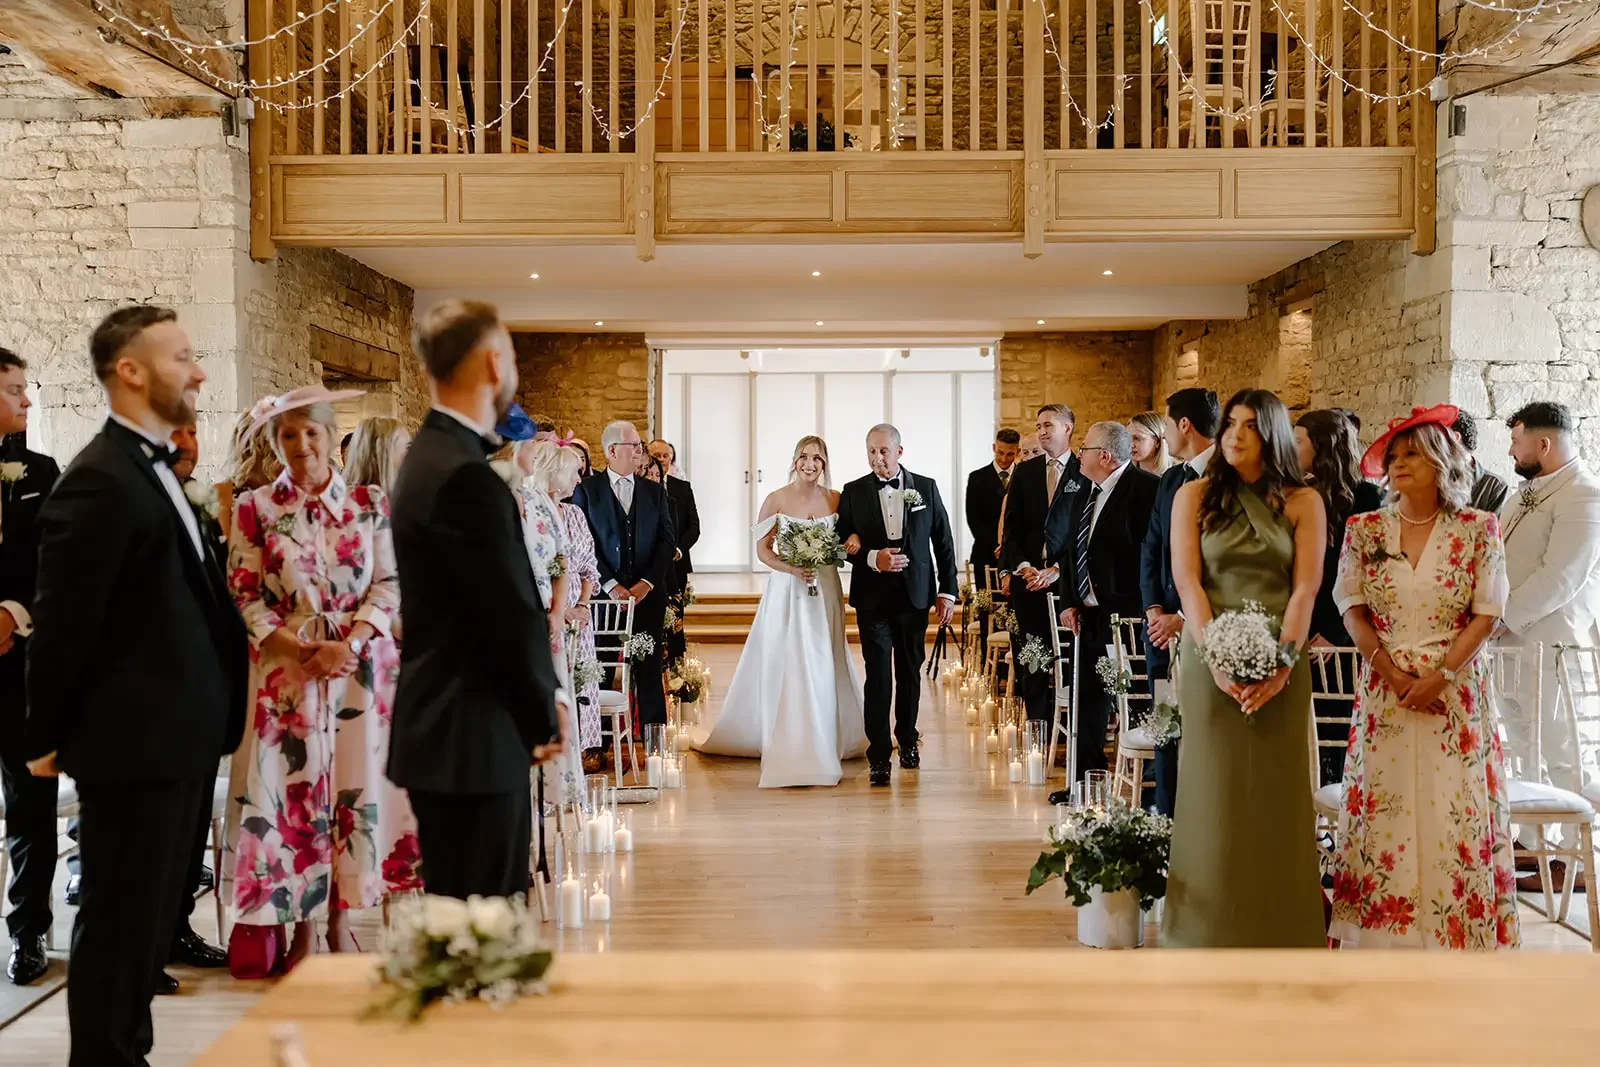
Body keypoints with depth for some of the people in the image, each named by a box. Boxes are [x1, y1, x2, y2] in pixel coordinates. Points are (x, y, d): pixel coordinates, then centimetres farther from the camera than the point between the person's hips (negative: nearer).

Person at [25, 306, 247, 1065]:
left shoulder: (154, 469, 12)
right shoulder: (101, 480, -18)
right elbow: (63, 623, -16)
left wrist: (212, 717, 14)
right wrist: (49, 738, -7)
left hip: (177, 735, 9)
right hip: (134, 739, -9)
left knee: (149, 917, 19)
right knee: (120, 921, 4)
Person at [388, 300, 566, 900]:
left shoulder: (433, 455, 12)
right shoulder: (465, 477, -20)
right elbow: (512, 615, -19)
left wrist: (540, 697, 9)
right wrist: (545, 715, -4)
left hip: (447, 731, 10)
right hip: (473, 740, -10)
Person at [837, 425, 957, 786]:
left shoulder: (926, 488, 3)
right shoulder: (853, 492, 2)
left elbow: (943, 542, 5)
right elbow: (842, 544, 1)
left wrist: (947, 592, 0)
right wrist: (873, 558, -17)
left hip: (915, 594, 2)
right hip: (873, 597, -1)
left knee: (911, 672, 12)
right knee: (878, 675, -4)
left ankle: (907, 739, 30)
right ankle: (879, 754, 1)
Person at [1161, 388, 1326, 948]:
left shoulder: (1303, 503, 5)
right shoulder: (1194, 496, 6)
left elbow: (1305, 588, -3)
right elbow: (1186, 580, -3)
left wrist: (1282, 665, -16)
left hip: (1281, 662, 0)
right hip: (1209, 658, 0)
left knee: (1276, 794, 3)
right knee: (1213, 790, 3)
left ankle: (1277, 932, 12)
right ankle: (1212, 931, 10)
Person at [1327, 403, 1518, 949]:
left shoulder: (1478, 529, -1)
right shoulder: (1364, 530, 4)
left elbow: (1485, 614, -3)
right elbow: (1352, 610, 2)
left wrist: (1441, 675, -14)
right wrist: (1393, 673, -10)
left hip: (1455, 688, -1)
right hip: (1385, 689, 2)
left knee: (1454, 812, -2)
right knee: (1383, 807, 1)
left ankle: (1458, 935, 9)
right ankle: (1384, 932, 10)